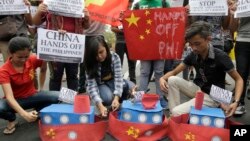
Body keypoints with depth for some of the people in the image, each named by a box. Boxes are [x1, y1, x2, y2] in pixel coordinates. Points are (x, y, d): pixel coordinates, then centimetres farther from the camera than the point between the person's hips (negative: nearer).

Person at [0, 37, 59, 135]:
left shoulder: (33, 60, -13)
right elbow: (9, 96, -35)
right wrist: (24, 114, -50)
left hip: (32, 96, 3)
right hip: (15, 100, -2)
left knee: (58, 97, -24)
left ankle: (37, 111, 6)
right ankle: (12, 120, -1)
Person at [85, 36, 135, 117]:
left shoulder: (114, 57, -21)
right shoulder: (90, 64, -25)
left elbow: (118, 77, -28)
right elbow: (92, 86, -32)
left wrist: (116, 98, -43)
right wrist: (100, 105, -48)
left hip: (112, 82, 2)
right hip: (99, 85, -2)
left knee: (131, 87, -28)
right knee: (108, 98, -36)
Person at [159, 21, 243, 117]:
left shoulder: (220, 57, -20)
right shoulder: (193, 55, -5)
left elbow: (239, 79, -11)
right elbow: (174, 72, 2)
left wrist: (235, 102, -27)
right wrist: (163, 78, -22)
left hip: (212, 96, -6)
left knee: (176, 112, -25)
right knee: (172, 80, -16)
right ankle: (173, 116, -11)